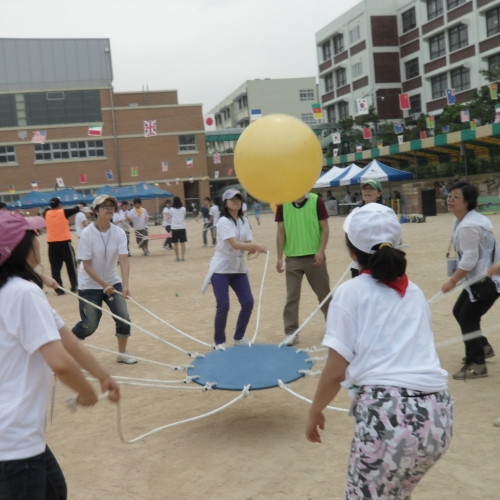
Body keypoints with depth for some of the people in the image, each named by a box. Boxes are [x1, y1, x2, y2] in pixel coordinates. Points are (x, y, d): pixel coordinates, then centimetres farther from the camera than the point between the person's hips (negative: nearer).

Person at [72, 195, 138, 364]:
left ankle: (122, 353, 16)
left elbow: (124, 261, -19)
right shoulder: (87, 233, -20)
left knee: (123, 318, -5)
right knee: (89, 324, -2)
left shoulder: (119, 233, -12)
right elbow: (86, 265, -18)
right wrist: (104, 285, -23)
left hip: (112, 282, 4)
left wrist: (125, 285, -33)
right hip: (90, 285, -4)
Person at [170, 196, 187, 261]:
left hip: (174, 228, 0)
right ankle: (182, 257, 1)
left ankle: (177, 257, 11)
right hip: (182, 227, 0)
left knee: (175, 243, 7)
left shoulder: (171, 209, -4)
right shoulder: (183, 209, -2)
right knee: (182, 243, 4)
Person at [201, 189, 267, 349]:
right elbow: (235, 244, -27)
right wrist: (256, 245, -39)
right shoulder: (223, 222, -16)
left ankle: (239, 337, 20)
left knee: (248, 303, 0)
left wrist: (254, 249, -22)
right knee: (223, 306, -8)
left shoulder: (244, 221, 5)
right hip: (221, 269, -6)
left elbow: (248, 245, 1)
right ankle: (219, 341, 11)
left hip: (238, 269, 6)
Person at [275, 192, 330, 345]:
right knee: (292, 297, 2)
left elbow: (325, 228, -3)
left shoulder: (316, 201, -5)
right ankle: (291, 332, 9)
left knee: (324, 293, 13)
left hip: (314, 256, -1)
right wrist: (279, 257, 0)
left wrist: (321, 251, -12)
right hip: (292, 257, 1)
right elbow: (281, 232, 3)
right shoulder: (283, 204, 0)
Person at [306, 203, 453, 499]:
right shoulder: (415, 293, 20)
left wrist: (315, 412, 15)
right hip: (439, 416, 6)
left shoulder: (351, 291, 4)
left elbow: (336, 371, 0)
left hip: (389, 414, -6)